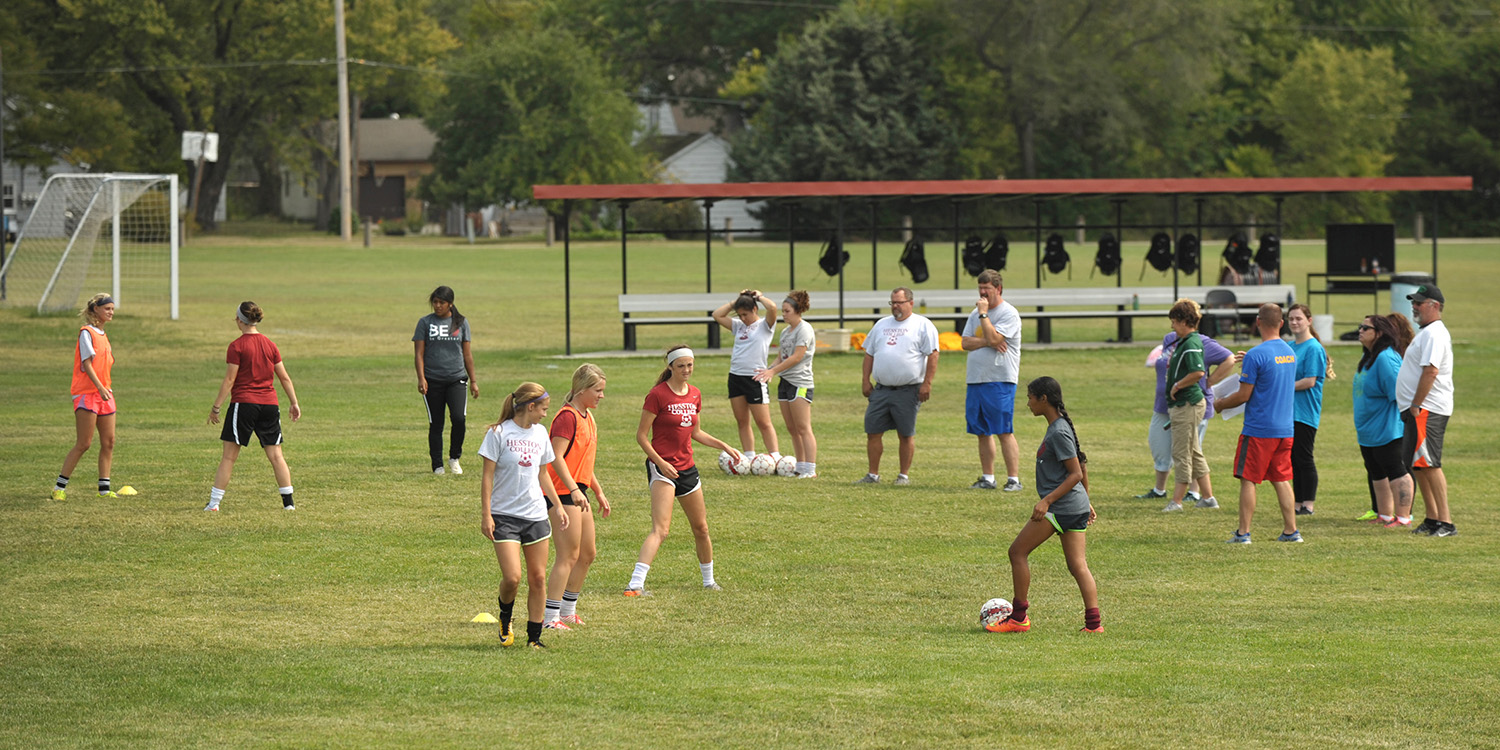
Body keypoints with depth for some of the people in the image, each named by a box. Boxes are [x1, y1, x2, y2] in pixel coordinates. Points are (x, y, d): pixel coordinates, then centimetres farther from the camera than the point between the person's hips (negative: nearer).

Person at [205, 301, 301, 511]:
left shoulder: (237, 346, -8)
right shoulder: (270, 345, 7)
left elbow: (229, 380, -9)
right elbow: (284, 378, 10)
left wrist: (215, 407, -4)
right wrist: (294, 403, 18)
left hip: (244, 403, -4)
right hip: (269, 404, 4)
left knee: (229, 456, 0)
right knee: (276, 455, 8)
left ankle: (214, 502, -1)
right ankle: (288, 501, 6)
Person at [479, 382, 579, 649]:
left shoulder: (540, 433, 11)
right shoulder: (499, 433, -7)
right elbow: (488, 476, -6)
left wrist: (558, 506, 18)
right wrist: (486, 514, -10)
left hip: (536, 515, 5)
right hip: (505, 515, -5)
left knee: (538, 578, 2)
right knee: (512, 577, -15)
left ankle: (534, 636, 11)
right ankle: (505, 618, 15)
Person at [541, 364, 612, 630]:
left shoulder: (587, 417, 15)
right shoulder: (568, 417, -15)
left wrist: (599, 492, 26)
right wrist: (575, 490, -28)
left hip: (578, 492, 10)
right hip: (564, 492, -10)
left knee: (588, 554, 15)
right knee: (568, 556, -10)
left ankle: (568, 611, 25)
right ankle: (550, 617, -8)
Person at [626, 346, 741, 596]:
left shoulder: (694, 395, 9)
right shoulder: (658, 395, -12)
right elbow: (641, 435, -10)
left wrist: (724, 446, 18)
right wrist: (660, 462, -20)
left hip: (686, 467, 7)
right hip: (662, 467, -7)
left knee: (701, 528, 16)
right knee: (660, 529, -21)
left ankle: (709, 580, 35)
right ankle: (635, 584, -29)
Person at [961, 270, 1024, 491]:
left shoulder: (1008, 313, -7)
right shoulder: (975, 313, 16)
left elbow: (994, 338, -20)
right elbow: (965, 343, 7)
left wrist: (983, 314, -12)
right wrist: (987, 342, -10)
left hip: (1000, 381, -7)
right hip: (975, 380, 7)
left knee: (1004, 431, -10)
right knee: (983, 431, 10)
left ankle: (1013, 479, -9)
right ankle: (987, 478, 16)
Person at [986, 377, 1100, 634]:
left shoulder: (1058, 433, -15)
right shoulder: (1059, 427, 15)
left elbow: (1076, 474, -18)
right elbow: (1082, 466, 24)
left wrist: (1047, 501, -22)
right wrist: (1087, 502, 30)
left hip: (1060, 506, -10)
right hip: (1077, 507, 10)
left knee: (1018, 551, -3)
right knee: (1077, 565, 5)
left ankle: (1019, 617, 0)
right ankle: (1093, 622, -2)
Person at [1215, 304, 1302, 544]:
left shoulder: (1256, 355, -16)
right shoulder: (1290, 353, 7)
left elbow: (1244, 395, -13)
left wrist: (1221, 404, 5)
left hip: (1258, 429, -7)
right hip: (1285, 429, 7)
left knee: (1248, 479, -1)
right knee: (1281, 479, 13)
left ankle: (1243, 532, -1)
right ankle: (1291, 530, 12)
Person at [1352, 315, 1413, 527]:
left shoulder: (1385, 358, -18)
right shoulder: (1368, 358, 13)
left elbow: (1398, 392, -22)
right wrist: (1360, 426, 25)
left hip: (1386, 430, -11)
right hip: (1368, 431, 11)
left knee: (1395, 472, -7)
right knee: (1377, 474, 17)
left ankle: (1403, 517, -5)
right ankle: (1384, 515, 26)